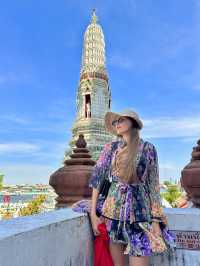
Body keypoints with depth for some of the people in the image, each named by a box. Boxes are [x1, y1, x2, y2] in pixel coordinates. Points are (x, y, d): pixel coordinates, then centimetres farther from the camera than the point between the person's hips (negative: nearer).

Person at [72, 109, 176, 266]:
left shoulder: (148, 148, -1)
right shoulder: (110, 147, 2)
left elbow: (153, 184, 1)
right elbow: (97, 178, -1)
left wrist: (156, 220, -4)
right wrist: (93, 213, -6)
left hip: (139, 210, -1)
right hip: (113, 207, 2)